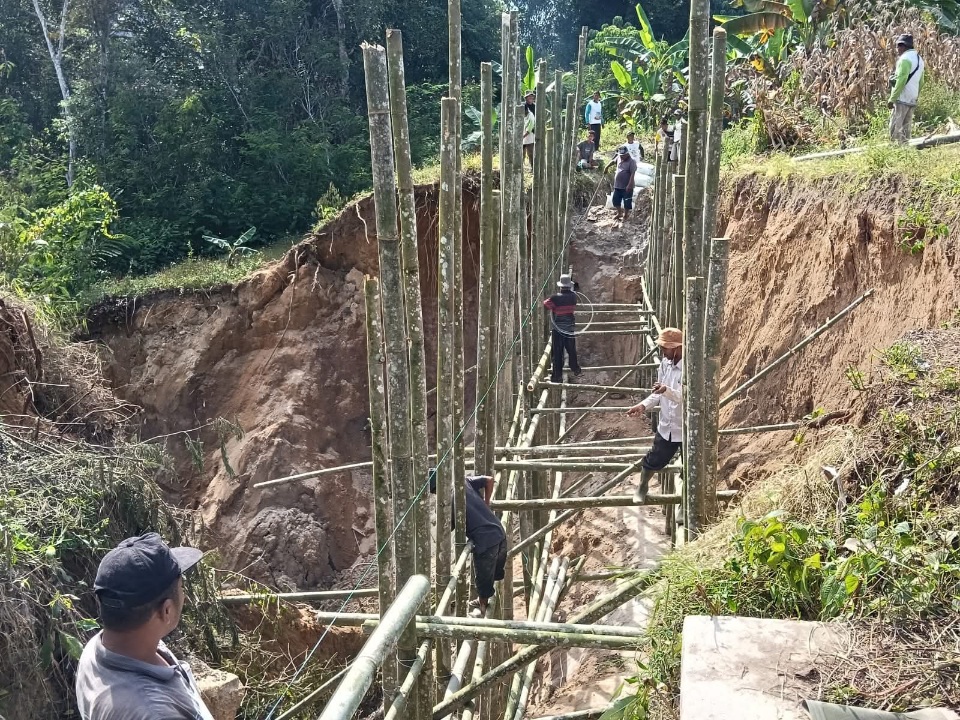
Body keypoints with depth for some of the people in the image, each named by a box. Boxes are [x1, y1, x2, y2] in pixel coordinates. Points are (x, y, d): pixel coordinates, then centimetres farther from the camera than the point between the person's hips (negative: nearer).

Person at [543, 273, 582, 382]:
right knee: (571, 350, 17)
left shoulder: (556, 298, -16)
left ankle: (557, 375, 2)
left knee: (557, 353, 1)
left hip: (557, 328, -3)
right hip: (570, 327, 3)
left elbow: (545, 304, -8)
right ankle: (576, 370, 28)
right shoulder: (573, 296, -4)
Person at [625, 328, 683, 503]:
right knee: (654, 459, 20)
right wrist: (643, 405, -5)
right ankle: (642, 487, 45)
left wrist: (666, 390, -48)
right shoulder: (665, 363, -3)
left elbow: (686, 397, -32)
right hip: (666, 426, 6)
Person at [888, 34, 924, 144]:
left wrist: (892, 99, -17)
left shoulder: (905, 58, -12)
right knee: (905, 127, 12)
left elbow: (901, 81, -19)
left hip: (902, 98, -9)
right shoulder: (919, 59, 17)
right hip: (912, 100, 9)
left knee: (895, 127, -8)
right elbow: (921, 82, 20)